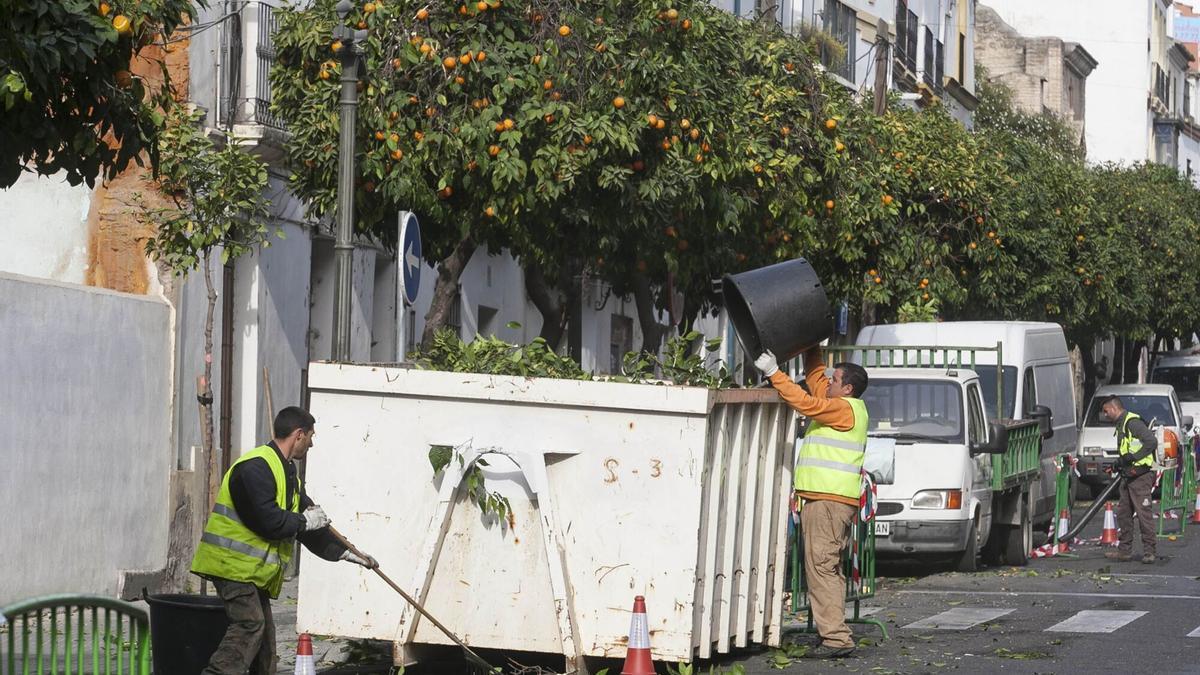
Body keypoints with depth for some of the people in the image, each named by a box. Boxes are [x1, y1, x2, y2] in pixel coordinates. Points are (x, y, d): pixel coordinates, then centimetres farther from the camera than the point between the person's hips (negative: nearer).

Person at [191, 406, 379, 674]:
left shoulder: (288, 474, 18)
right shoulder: (255, 467, -16)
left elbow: (310, 527, 24)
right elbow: (268, 521, -24)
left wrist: (346, 552, 21)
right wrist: (305, 521, -9)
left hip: (255, 569, 10)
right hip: (232, 563, -10)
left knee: (264, 634, 11)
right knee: (249, 625, -20)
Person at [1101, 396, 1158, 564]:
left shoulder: (1133, 422, -13)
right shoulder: (1122, 425, 19)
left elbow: (1152, 442, -23)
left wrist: (1132, 457, -22)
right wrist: (1119, 463, 10)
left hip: (1141, 476, -11)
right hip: (1129, 477, 11)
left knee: (1144, 513, -8)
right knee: (1123, 514, 12)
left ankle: (1149, 552, -5)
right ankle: (1124, 550, 18)